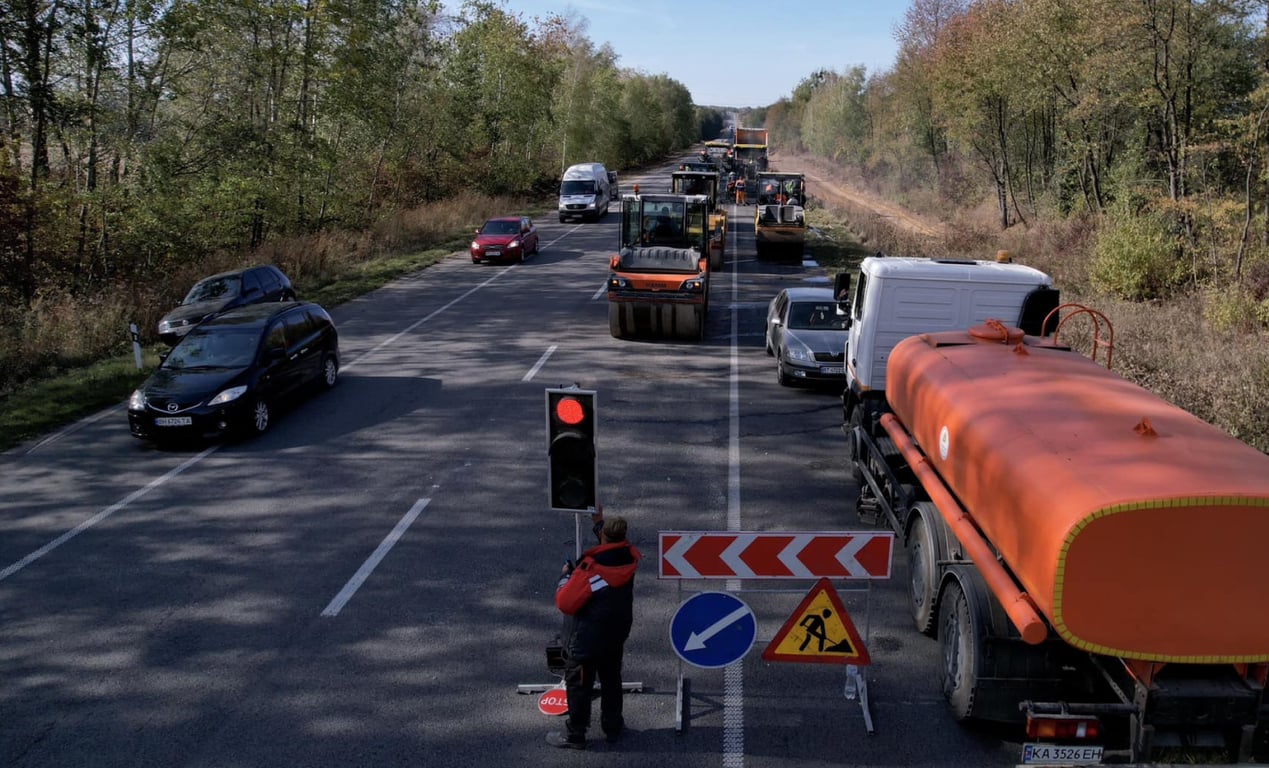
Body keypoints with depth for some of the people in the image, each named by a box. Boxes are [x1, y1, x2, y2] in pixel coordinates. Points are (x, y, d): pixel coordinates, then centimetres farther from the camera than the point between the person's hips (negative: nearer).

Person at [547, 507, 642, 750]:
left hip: (587, 639, -6)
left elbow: (565, 603, -22)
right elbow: (614, 547, 16)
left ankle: (575, 735, 20)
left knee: (578, 684, 9)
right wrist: (599, 523, 22)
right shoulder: (630, 557, -10)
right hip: (617, 635, 6)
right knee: (611, 681, 23)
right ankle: (613, 727, 36)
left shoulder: (590, 568, -28)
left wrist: (566, 575, -7)